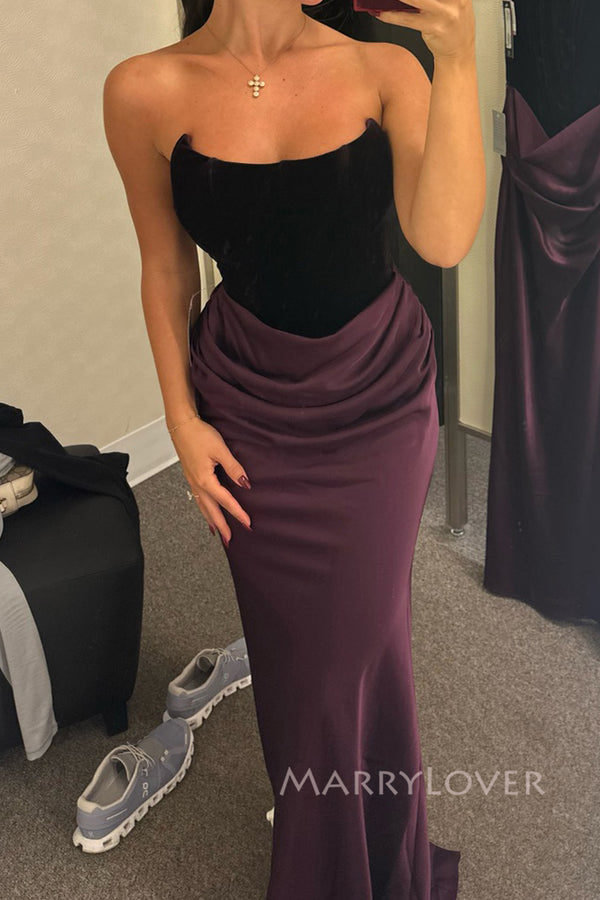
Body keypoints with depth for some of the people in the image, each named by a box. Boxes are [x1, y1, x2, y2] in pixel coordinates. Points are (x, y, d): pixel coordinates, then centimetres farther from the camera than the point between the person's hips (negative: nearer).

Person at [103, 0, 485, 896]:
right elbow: (166, 266, -1)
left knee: (361, 638, 13)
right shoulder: (147, 92, -11)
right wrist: (183, 420, -1)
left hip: (382, 394, 0)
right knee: (291, 642, 15)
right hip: (249, 406, 0)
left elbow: (442, 239, -24)